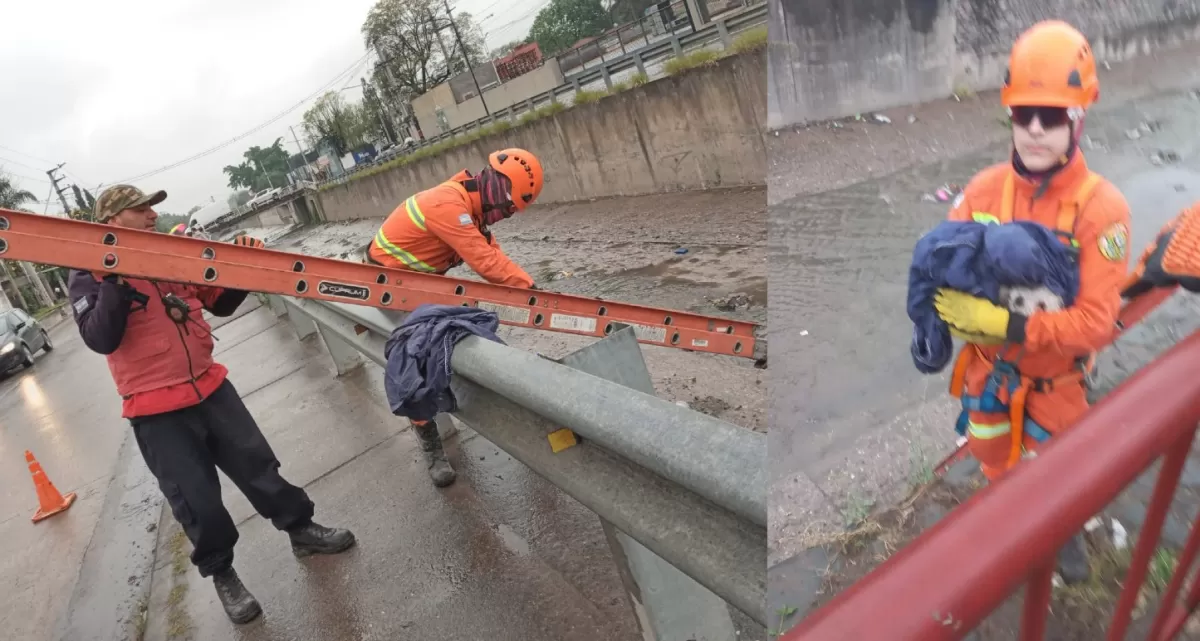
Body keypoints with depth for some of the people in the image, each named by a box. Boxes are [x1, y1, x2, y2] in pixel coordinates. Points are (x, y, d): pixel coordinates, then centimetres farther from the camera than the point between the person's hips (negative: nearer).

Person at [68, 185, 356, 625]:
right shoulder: (90, 276, -7)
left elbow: (221, 303, 14)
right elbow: (100, 340, -20)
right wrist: (115, 282, -28)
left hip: (210, 387, 4)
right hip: (156, 411, -4)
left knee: (258, 466, 13)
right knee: (197, 501, 5)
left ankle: (301, 529, 31)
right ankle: (220, 572, 27)